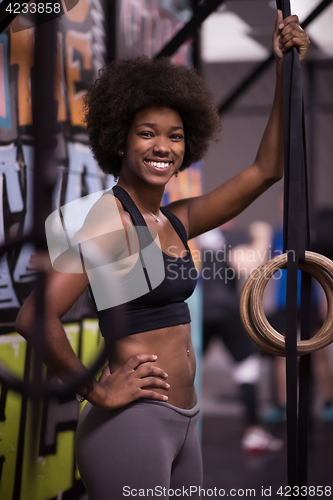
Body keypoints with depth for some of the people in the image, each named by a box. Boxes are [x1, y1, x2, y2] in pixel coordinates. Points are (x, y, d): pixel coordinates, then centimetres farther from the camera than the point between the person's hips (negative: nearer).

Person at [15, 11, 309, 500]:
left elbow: (265, 170, 16)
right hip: (133, 422, -8)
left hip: (181, 423, 8)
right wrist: (99, 392, -15)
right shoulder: (112, 215, -14)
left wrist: (286, 74, 10)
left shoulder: (176, 221, 10)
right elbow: (35, 317, -25)